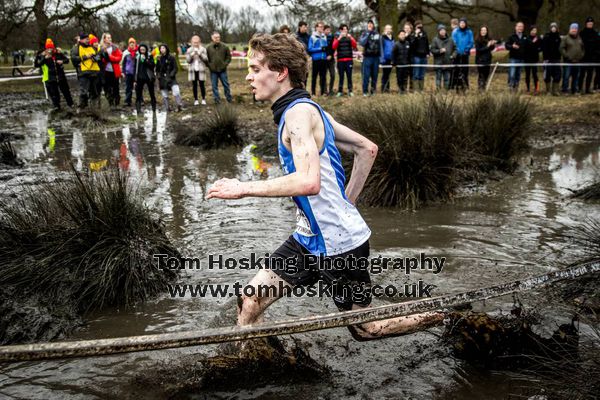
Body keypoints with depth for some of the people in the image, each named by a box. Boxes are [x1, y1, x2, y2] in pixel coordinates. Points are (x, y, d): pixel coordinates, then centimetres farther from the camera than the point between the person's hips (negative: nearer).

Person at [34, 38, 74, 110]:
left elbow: (67, 59, 9)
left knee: (66, 91, 12)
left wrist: (62, 61, -14)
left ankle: (70, 104, 28)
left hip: (61, 77, 2)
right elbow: (36, 65, -15)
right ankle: (56, 106, 14)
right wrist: (44, 58, -26)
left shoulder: (58, 53, 0)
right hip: (49, 79, -2)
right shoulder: (42, 55, -6)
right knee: (53, 93, 1)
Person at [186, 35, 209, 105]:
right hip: (193, 70, 2)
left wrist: (200, 54, -19)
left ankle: (204, 99, 10)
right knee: (194, 85, 3)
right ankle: (196, 100, 11)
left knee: (201, 84, -1)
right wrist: (191, 55, -17)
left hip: (201, 70, -2)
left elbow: (206, 59, -5)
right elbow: (188, 60, 1)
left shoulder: (203, 49, 1)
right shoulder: (189, 50, 6)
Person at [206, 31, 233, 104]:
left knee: (226, 84, 8)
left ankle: (229, 98, 20)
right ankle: (217, 99, 15)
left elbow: (229, 57, 6)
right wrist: (209, 65, -5)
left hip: (222, 70, 0)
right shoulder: (208, 48, -2)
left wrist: (225, 64, -5)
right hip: (213, 71, 0)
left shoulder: (224, 47, -1)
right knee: (214, 86, 5)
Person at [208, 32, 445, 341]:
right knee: (249, 303, 3)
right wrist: (347, 201, 14)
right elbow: (368, 149, 13)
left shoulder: (298, 112, -20)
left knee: (365, 330, 11)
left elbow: (309, 182, -36)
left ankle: (439, 317, 28)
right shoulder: (306, 109, 8)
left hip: (339, 245, -9)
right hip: (308, 238, 9)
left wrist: (244, 188, -26)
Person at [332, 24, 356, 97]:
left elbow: (354, 45, -4)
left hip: (349, 60, 1)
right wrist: (339, 38, -18)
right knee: (341, 76, 0)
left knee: (349, 76, 0)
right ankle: (340, 91, 6)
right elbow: (334, 47, -8)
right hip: (340, 60, -1)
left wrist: (350, 38, -18)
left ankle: (350, 91, 5)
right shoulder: (337, 38, 8)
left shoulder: (350, 37, 10)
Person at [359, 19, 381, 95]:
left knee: (375, 75, 7)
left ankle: (373, 90, 16)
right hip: (367, 57, -3)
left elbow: (380, 45, 9)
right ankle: (365, 91, 2)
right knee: (366, 75, -4)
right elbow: (362, 42, -16)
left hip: (376, 57, 3)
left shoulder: (377, 34, 9)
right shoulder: (365, 33, 2)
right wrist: (368, 33, -14)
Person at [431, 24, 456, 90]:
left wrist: (453, 55, -2)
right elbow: (432, 50, -4)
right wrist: (439, 51, -17)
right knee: (438, 78, -1)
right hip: (438, 63, -3)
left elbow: (455, 49, 15)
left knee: (447, 79, 8)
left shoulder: (450, 40, 9)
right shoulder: (435, 40, 0)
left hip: (448, 63, 3)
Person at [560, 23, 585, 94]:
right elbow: (562, 48, -6)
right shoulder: (565, 38, -1)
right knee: (566, 77, -6)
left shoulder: (580, 39, 15)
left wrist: (582, 55, 6)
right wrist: (566, 56, -14)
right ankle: (565, 90, -1)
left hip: (578, 62, 5)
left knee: (576, 77, 9)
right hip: (568, 62, -5)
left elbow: (583, 48, 21)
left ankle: (575, 90, 16)